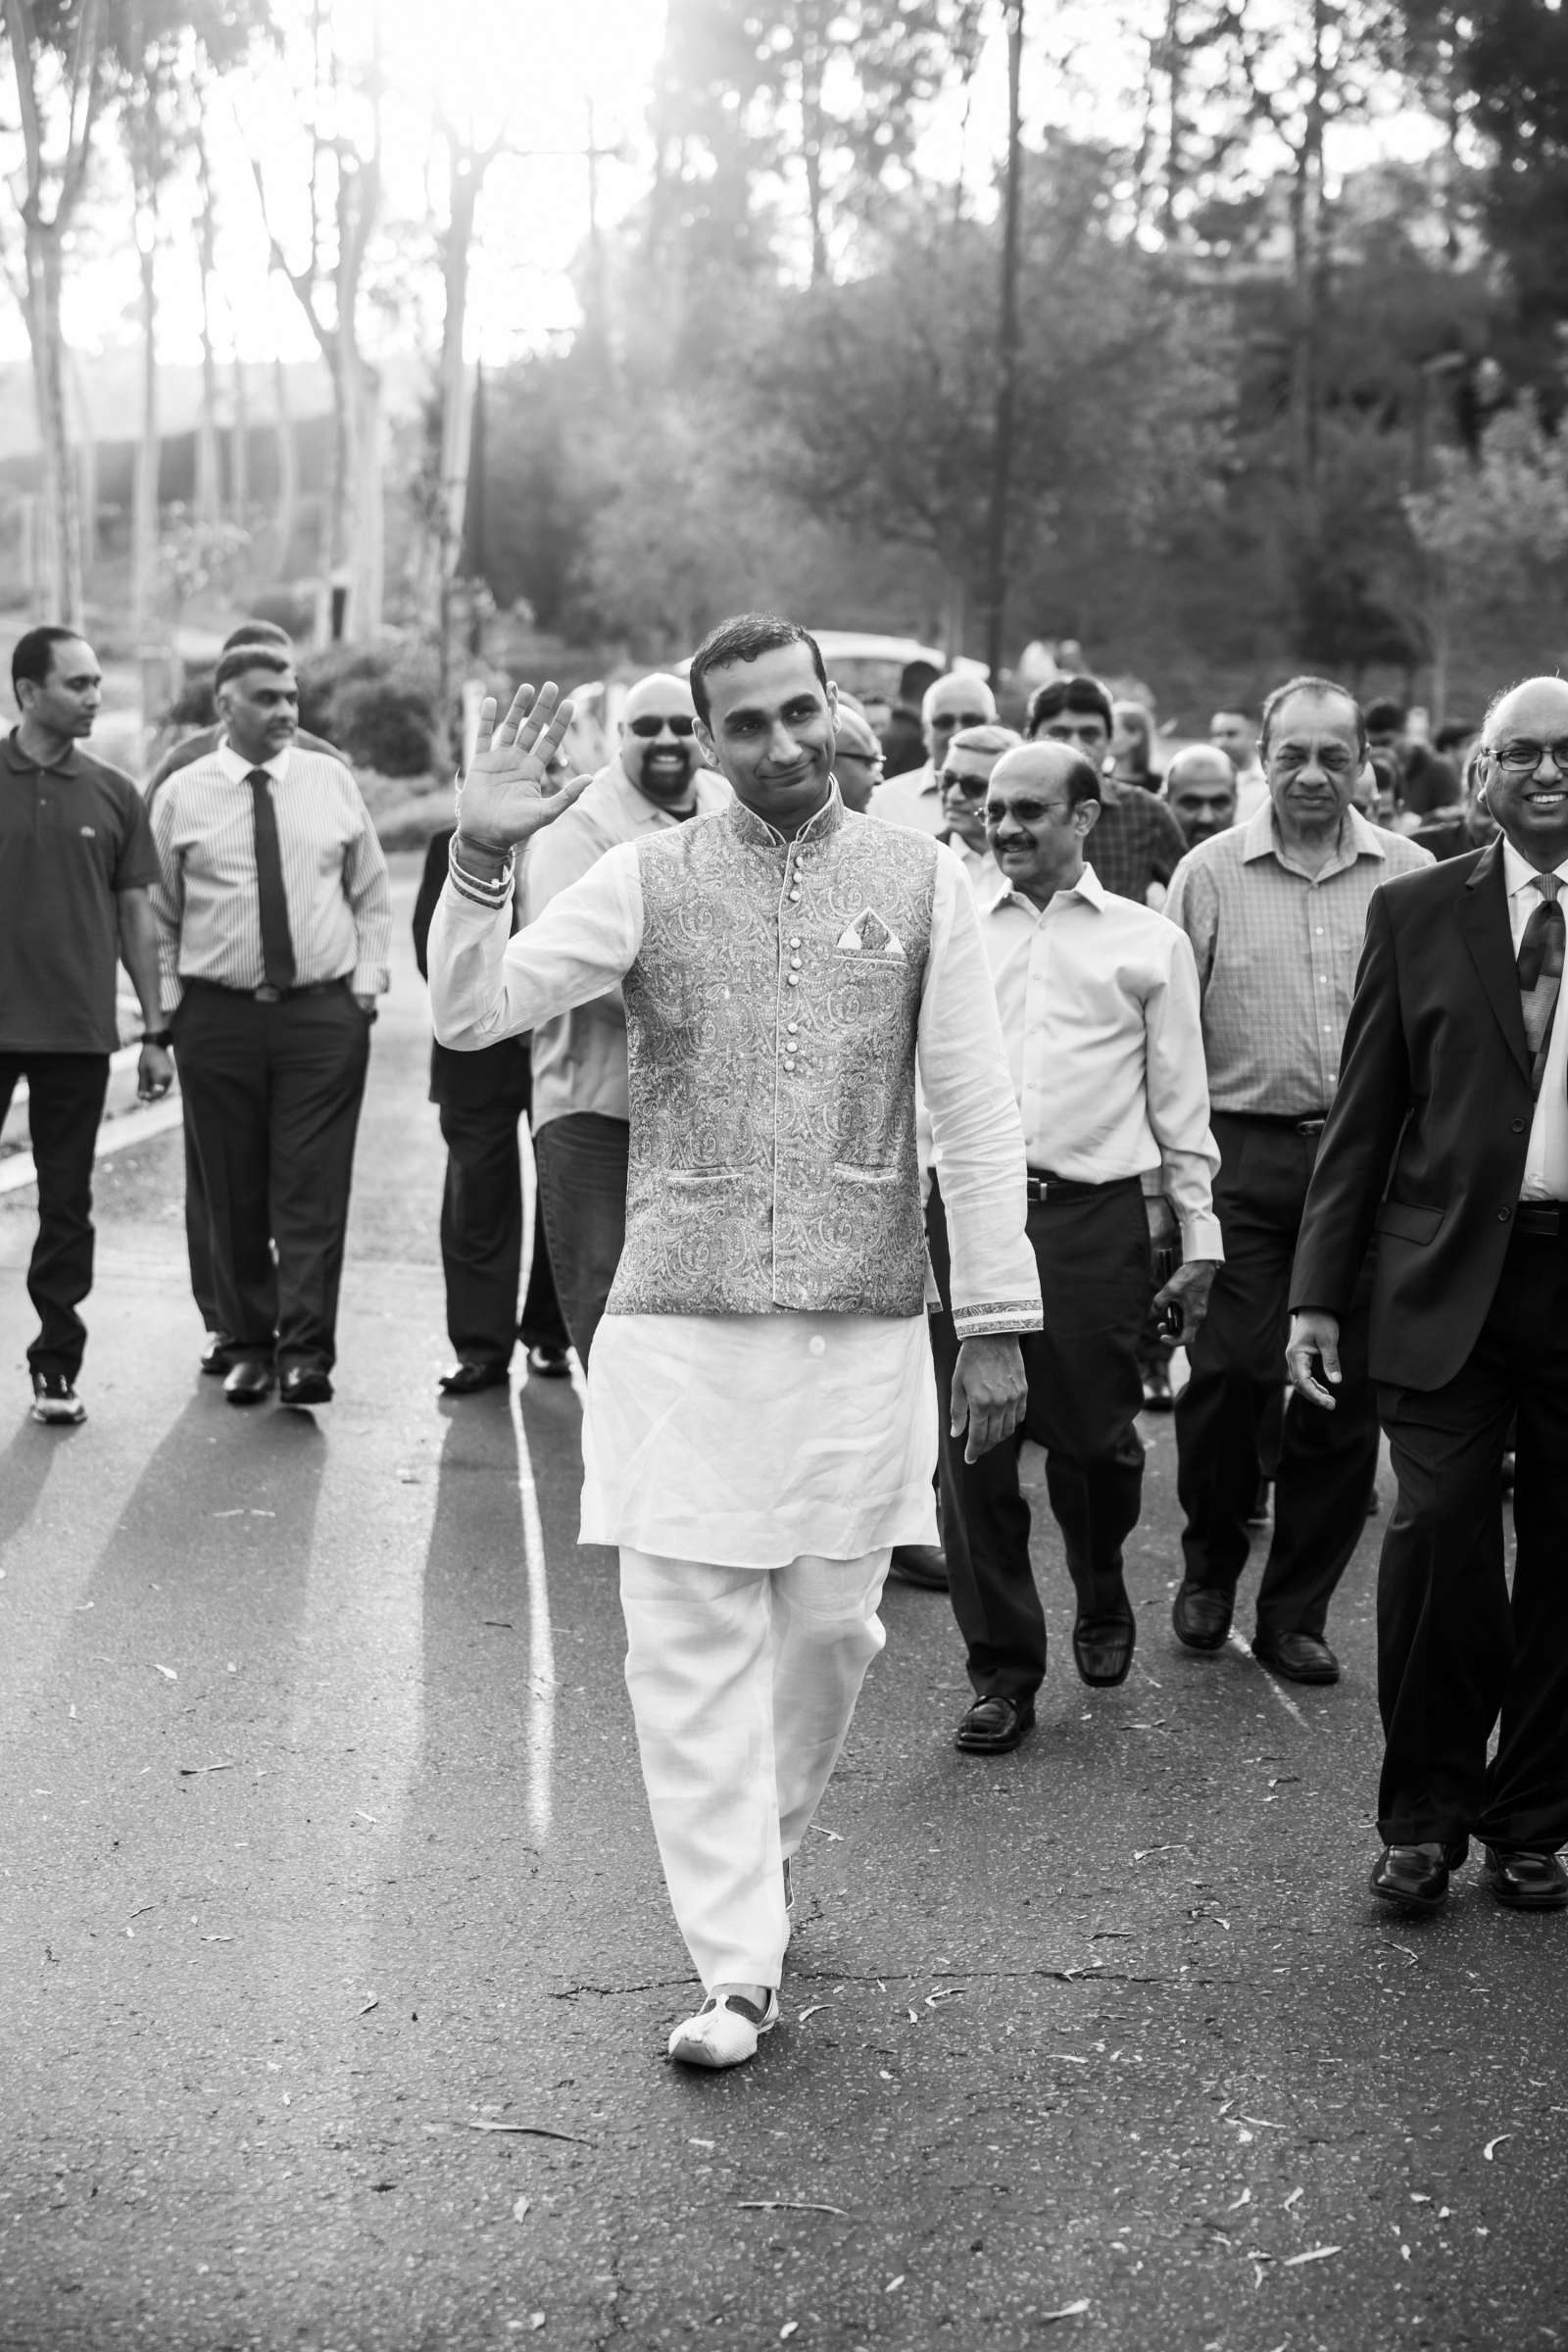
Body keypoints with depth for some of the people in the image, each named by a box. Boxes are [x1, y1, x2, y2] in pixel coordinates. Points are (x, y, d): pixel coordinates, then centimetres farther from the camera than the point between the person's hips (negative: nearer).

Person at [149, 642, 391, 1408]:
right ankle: (249, 1345, 16)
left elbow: (371, 895, 12)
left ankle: (305, 1352, -6)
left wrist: (367, 980, 2)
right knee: (232, 1193, 5)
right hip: (217, 1015, 0)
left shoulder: (332, 782, 6)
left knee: (313, 1190, -6)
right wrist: (167, 1004, -1)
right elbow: (160, 913, 7)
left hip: (325, 1012, 0)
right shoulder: (181, 796, 3)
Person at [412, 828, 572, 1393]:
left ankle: (549, 1336, 16)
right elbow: (432, 945, 0)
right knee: (479, 1197, 0)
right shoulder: (453, 846, 6)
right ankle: (481, 1347, 4)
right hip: (480, 1052, 0)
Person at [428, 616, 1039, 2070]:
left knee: (830, 1624, 9)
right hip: (682, 1322, 0)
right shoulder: (650, 879, 2)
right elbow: (472, 1013, -5)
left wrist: (997, 1322, 0)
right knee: (690, 1642, -1)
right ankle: (738, 1964, 7)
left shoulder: (918, 880, 4)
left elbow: (974, 1114, 4)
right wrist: (480, 854, -20)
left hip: (862, 1324, 1)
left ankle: (756, 1855, 37)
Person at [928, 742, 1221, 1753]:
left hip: (1095, 1217, -1)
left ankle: (1103, 1603, 35)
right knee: (974, 1449, -1)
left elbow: (1181, 1101, 11)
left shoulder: (1150, 941, 9)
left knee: (1095, 1439, 4)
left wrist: (1200, 1236, 7)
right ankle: (1003, 1670, 11)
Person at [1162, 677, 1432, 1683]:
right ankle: (1210, 1568, 21)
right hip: (1243, 1156, -1)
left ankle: (1296, 1613, 20)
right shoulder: (1209, 873, 3)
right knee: (1227, 1373, -6)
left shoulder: (1411, 876, 5)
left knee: (1346, 1394, 5)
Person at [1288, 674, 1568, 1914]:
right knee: (1438, 1531, -8)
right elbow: (1364, 1115, 6)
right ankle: (1424, 1816, 8)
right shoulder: (1418, 912, 7)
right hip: (1450, 1276, 0)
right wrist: (1319, 1291, 2)